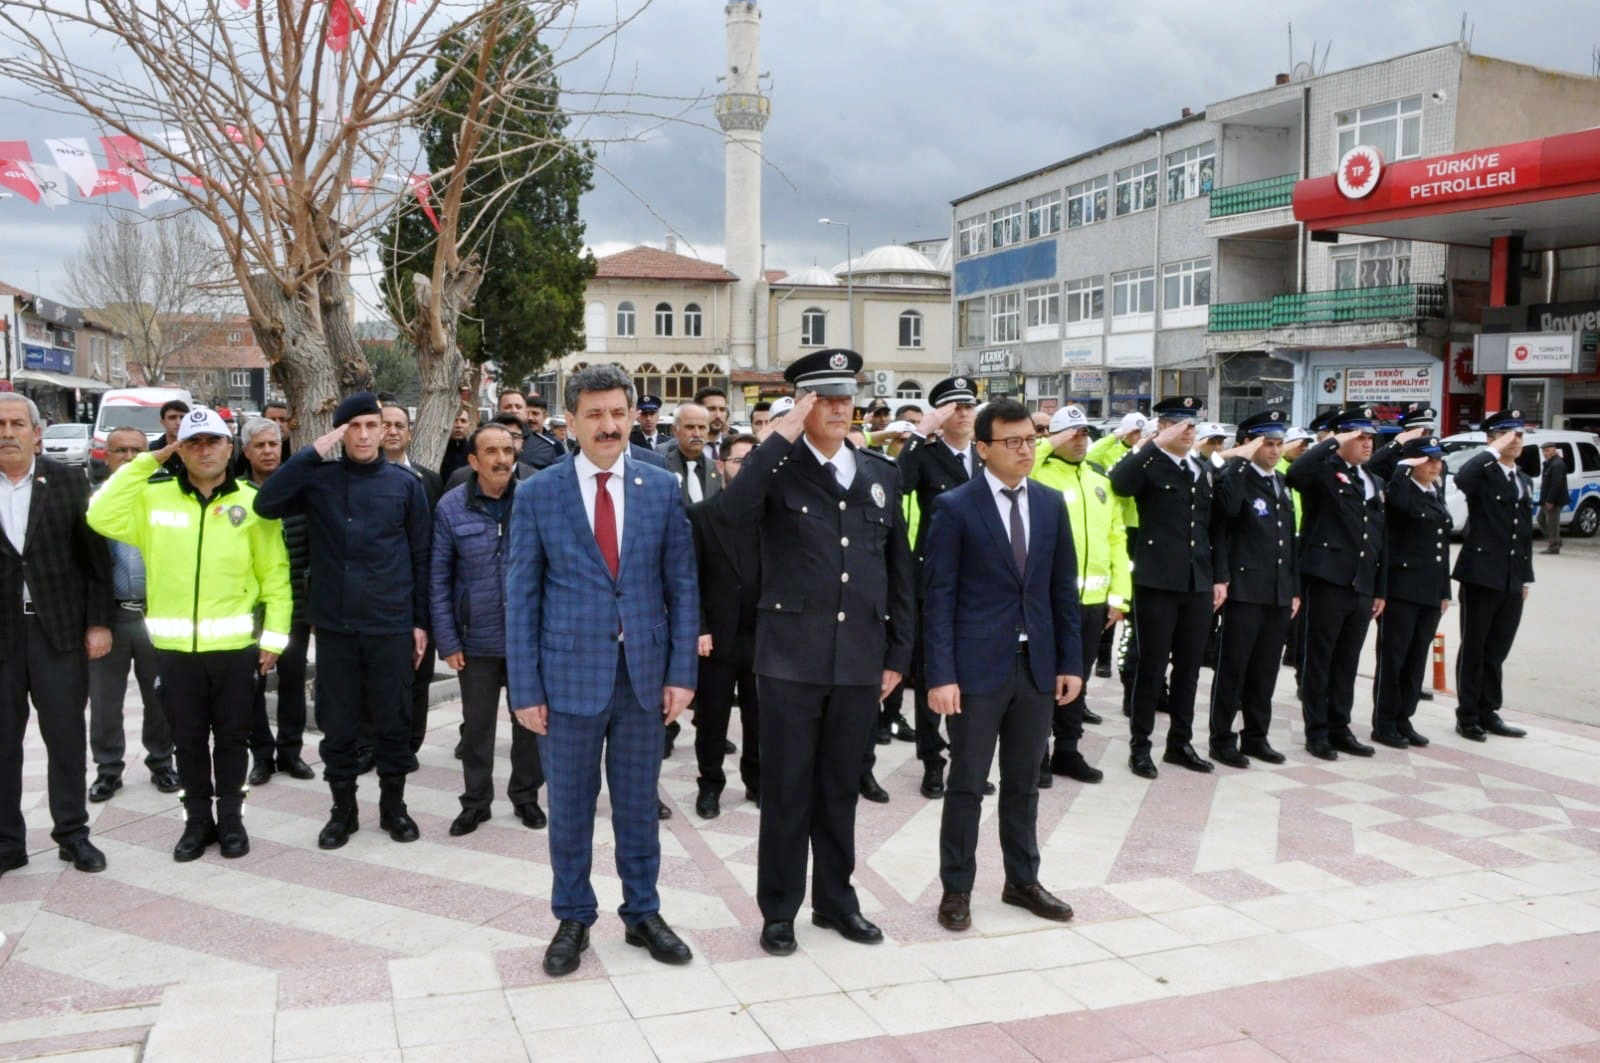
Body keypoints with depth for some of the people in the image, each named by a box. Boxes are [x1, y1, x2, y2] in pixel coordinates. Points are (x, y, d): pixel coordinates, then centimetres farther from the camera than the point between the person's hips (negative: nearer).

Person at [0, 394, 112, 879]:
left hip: (59, 630, 0)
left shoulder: (68, 482, 1)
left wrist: (98, 622, -2)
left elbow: (95, 556, 2)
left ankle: (73, 833, 21)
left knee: (67, 737, 8)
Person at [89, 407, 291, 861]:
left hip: (235, 644, -1)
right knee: (188, 736, 11)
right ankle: (198, 819, 24)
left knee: (231, 734, 10)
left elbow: (275, 574, 0)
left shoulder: (252, 502, 0)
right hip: (175, 645, 1)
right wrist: (144, 463, -7)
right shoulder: (154, 497, 5)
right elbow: (102, 516, -10)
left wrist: (274, 635, -5)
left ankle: (230, 817, 23)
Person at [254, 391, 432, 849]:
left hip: (392, 624, 0)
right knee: (338, 722, 9)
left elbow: (421, 557, 4)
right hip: (335, 623, 1)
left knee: (393, 720, 8)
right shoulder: (319, 480, 2)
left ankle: (393, 806, 24)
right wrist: (314, 452, -17)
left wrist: (421, 621, 2)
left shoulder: (405, 484, 2)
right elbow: (266, 504, -16)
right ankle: (342, 810, 24)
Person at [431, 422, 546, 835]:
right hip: (477, 639, 0)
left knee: (531, 719, 12)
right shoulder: (451, 507, -5)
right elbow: (438, 576, -2)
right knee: (476, 724, 11)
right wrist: (447, 640, -4)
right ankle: (475, 801, 28)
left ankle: (526, 795, 31)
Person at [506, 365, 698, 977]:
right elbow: (521, 596, -2)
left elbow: (682, 584, 3)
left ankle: (643, 914, 30)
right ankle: (572, 921, 28)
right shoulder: (537, 495, -3)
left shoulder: (662, 488, 1)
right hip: (570, 674, -1)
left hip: (645, 673, 1)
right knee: (570, 807, 11)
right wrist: (525, 688, -5)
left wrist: (681, 671, -3)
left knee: (639, 804, 14)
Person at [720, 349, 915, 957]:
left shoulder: (881, 476, 10)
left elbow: (899, 572, 12)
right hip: (792, 655, -3)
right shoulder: (778, 469, -2)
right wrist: (781, 437, -22)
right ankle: (779, 910, 19)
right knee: (786, 789, 5)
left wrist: (897, 654, 9)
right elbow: (735, 510, -25)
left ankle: (835, 900, 29)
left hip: (860, 659, 4)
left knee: (841, 788, 14)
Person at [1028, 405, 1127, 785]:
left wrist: (1119, 594, 7)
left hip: (1094, 598, 6)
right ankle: (1037, 755, 12)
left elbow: (1116, 538, 13)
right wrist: (1047, 445, -16)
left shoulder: (1101, 480, 13)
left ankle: (1067, 751, 26)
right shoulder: (1037, 472, -3)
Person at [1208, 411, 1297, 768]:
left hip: (1279, 593, 7)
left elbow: (1290, 537, 20)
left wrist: (1295, 588, 16)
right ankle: (1222, 739, 7)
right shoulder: (1236, 477, -6)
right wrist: (1239, 461, -24)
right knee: (1233, 668, -1)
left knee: (1265, 669, 12)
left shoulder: (1282, 483, 17)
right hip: (1245, 590, -7)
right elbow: (1226, 509, -29)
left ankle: (1256, 736, 22)